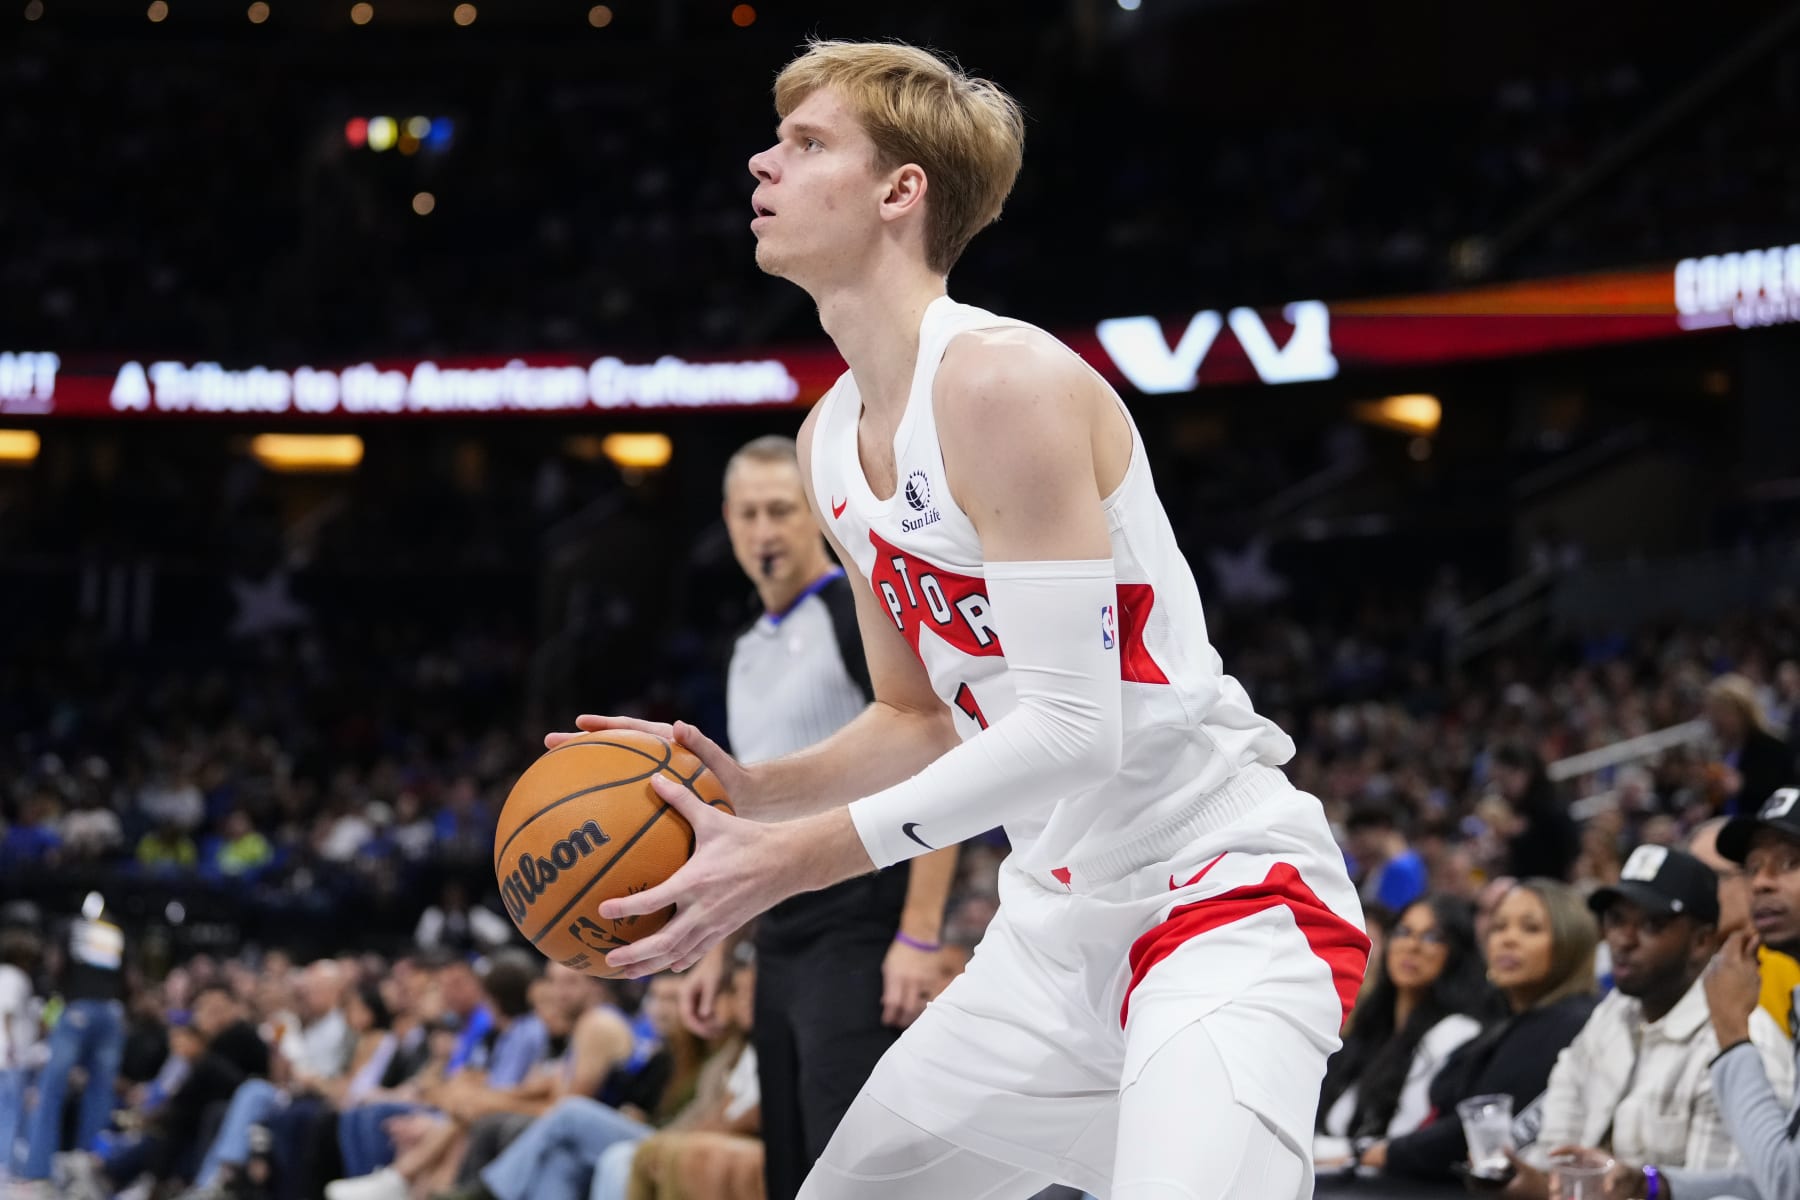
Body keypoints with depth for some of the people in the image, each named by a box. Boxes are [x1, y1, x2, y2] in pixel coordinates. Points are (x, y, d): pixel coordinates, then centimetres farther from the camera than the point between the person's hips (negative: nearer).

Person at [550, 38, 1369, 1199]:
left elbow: (1073, 728, -25)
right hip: (1057, 924, 9)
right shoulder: (833, 439, 10)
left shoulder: (1005, 383, -18)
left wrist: (796, 857, -25)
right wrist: (750, 792, 0)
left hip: (1223, 896, -9)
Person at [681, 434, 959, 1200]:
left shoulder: (864, 617, -7)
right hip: (782, 943, 9)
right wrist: (716, 951, 19)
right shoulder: (751, 649, 18)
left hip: (857, 935, -9)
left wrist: (920, 936, -20)